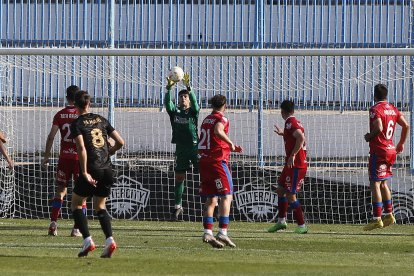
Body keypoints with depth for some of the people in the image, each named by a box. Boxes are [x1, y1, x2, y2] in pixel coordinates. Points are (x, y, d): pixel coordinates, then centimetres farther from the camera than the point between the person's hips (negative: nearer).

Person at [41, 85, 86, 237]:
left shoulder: (60, 115, 2)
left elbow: (51, 137, -1)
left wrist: (46, 157, 4)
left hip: (64, 157, 2)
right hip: (80, 157, -2)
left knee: (61, 190, 12)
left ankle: (53, 223, -3)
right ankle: (77, 229, 0)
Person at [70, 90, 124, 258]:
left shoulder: (77, 124, -5)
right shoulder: (101, 120, 11)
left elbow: (82, 148, -19)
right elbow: (120, 142, 9)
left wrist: (85, 173, -17)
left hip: (91, 171, -5)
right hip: (107, 170, 5)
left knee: (76, 204, 13)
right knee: (100, 206, 20)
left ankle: (88, 241, -2)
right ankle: (110, 241, -1)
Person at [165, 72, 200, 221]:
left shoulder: (193, 112, 2)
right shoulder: (175, 112, 8)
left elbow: (194, 102, -17)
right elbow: (167, 103, -10)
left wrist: (188, 87, -30)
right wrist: (169, 88, -25)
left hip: (194, 146, -3)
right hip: (181, 149, 3)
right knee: (179, 178, 6)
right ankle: (178, 207, 12)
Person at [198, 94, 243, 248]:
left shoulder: (206, 120, 18)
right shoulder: (221, 119, -6)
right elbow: (218, 131, -29)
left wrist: (231, 148, 34)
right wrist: (231, 143, -16)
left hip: (204, 161, 8)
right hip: (218, 161, -8)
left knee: (211, 199, 9)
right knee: (226, 197, -6)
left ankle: (207, 233, 2)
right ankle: (222, 233, -16)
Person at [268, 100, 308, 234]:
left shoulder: (290, 122, -15)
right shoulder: (296, 122, 14)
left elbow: (301, 138, -30)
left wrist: (292, 155, -27)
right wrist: (283, 133, 42)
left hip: (295, 165, -10)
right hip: (291, 164, 10)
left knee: (290, 195, -8)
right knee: (280, 190, 18)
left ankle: (302, 226, -6)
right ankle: (281, 221, 25)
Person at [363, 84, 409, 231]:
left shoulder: (375, 109, -12)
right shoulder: (392, 109, 11)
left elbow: (378, 128, -25)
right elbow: (406, 126, 11)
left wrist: (369, 136, -7)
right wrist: (401, 143, 22)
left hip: (378, 151, -8)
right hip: (391, 150, 8)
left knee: (375, 184, -6)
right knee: (383, 184, 19)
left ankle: (377, 218, -10)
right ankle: (389, 215, 21)